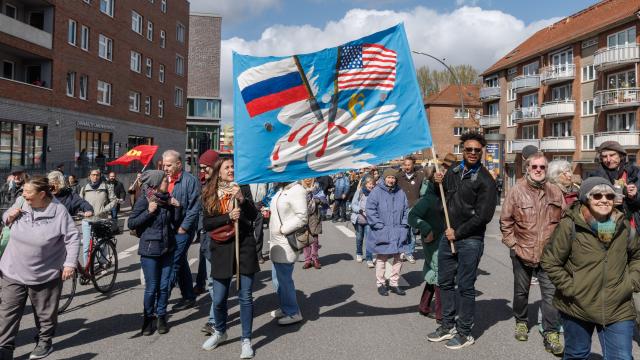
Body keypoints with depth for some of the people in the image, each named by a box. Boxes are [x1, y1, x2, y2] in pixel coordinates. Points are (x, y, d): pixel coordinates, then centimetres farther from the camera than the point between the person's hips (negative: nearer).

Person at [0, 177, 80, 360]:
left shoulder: (58, 211, -14)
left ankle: (45, 341, 35)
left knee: (45, 313, 14)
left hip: (46, 275, -3)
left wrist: (70, 263, -14)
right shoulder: (20, 204, -3)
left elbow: (72, 238, -10)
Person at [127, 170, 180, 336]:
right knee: (152, 287, 2)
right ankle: (148, 318, 20)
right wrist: (148, 212, -20)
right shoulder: (144, 201, -10)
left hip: (167, 249, 5)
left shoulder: (167, 199, 5)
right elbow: (131, 223, -10)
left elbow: (174, 224, 11)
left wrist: (176, 208, -3)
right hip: (150, 250, -4)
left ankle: (161, 317, 22)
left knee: (165, 286, 7)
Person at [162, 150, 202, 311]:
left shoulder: (190, 180, -10)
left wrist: (183, 227, -16)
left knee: (173, 264, -9)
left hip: (182, 231, -8)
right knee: (181, 263, 14)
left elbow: (195, 207, -15)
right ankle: (188, 297, 25)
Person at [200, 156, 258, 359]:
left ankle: (246, 340, 15)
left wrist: (242, 199, -20)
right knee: (219, 298, 7)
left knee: (245, 296, 2)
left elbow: (253, 215, -5)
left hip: (244, 246, -1)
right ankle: (220, 332, 34)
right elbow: (206, 224, -4)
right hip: (221, 249, 1)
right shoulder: (209, 194, 3)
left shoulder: (242, 188, 2)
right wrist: (228, 217, -17)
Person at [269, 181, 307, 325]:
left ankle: (293, 313, 15)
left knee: (284, 279, 0)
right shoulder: (281, 189, 12)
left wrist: (282, 229, -18)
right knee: (277, 279, 18)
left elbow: (302, 217, -21)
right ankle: (285, 308, 34)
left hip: (285, 244, -9)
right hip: (276, 243, 9)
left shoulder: (297, 190, -16)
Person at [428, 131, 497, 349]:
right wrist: (439, 184, 0)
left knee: (465, 286, 2)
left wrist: (458, 232, -12)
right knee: (445, 282, 14)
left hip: (470, 240, -6)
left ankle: (464, 333, 15)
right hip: (448, 236, 6)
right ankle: (448, 326, 29)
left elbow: (483, 215, -14)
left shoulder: (485, 180, -9)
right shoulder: (453, 172, 10)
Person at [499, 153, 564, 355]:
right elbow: (505, 220, -2)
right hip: (522, 252, -1)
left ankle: (551, 334, 8)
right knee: (521, 291, 16)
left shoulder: (555, 192, 2)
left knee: (550, 293, -2)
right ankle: (521, 322, 37)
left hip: (549, 253, 1)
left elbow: (563, 220, 8)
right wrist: (512, 243, -6)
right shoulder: (517, 191, -5)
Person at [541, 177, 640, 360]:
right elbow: (549, 261, -8)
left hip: (618, 309, 3)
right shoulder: (569, 226, -13)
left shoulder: (624, 226, 2)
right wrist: (570, 288, -12)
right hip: (577, 307, -2)